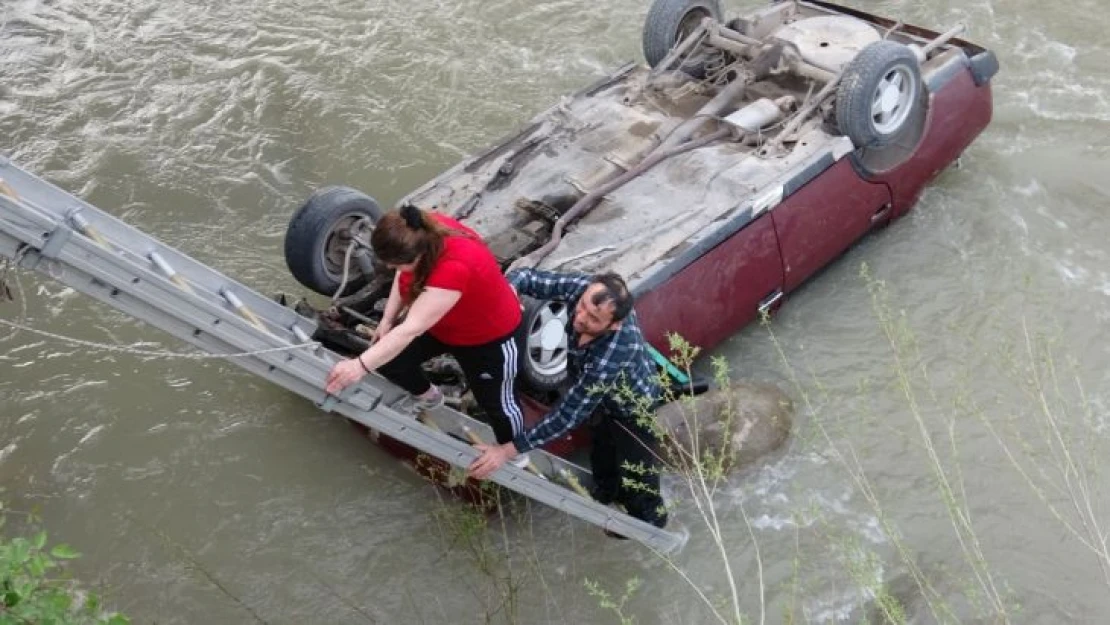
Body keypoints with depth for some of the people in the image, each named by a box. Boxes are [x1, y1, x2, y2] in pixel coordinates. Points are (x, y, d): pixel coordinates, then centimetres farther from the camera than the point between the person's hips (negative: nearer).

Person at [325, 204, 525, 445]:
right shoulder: (423, 232, -25)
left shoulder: (455, 267, -46)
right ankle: (427, 396, 36)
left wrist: (360, 365, -48)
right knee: (388, 360, 6)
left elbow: (412, 329, -46)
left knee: (496, 403, 7)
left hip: (489, 336, -7)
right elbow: (404, 276, -1)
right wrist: (387, 319, -7)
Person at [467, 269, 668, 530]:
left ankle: (649, 517, 50)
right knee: (602, 450, 31)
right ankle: (608, 491, 63)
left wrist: (508, 450, -41)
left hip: (634, 405, -6)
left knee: (633, 468, 18)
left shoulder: (613, 354, -50)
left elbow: (569, 414, -43)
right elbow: (530, 276, -23)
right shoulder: (586, 287, -35)